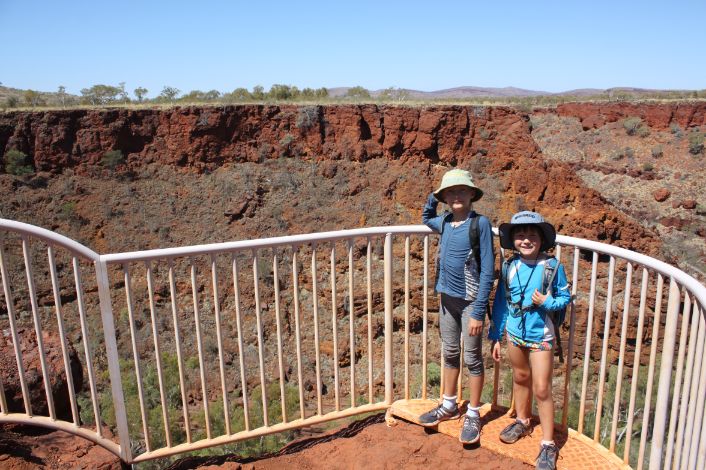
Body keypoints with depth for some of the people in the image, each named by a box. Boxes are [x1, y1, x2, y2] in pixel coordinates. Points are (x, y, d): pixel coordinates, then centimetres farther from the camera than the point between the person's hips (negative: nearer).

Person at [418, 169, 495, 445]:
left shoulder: (480, 223, -14)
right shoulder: (444, 222, 2)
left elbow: (487, 271, -15)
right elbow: (426, 219, 28)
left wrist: (479, 311, -17)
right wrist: (432, 198, 9)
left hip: (470, 300, -5)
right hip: (447, 298, 6)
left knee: (472, 358, 7)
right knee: (450, 354, 18)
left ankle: (473, 415, 23)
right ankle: (449, 406, 34)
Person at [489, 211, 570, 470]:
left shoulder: (552, 266, -13)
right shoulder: (509, 266, -5)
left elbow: (565, 298, -2)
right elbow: (500, 302, 3)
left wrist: (547, 302, -24)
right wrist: (495, 337, 6)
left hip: (540, 336, -4)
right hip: (514, 333, 4)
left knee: (542, 389, 0)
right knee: (520, 378, 21)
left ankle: (548, 445, 15)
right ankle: (522, 422, 44)